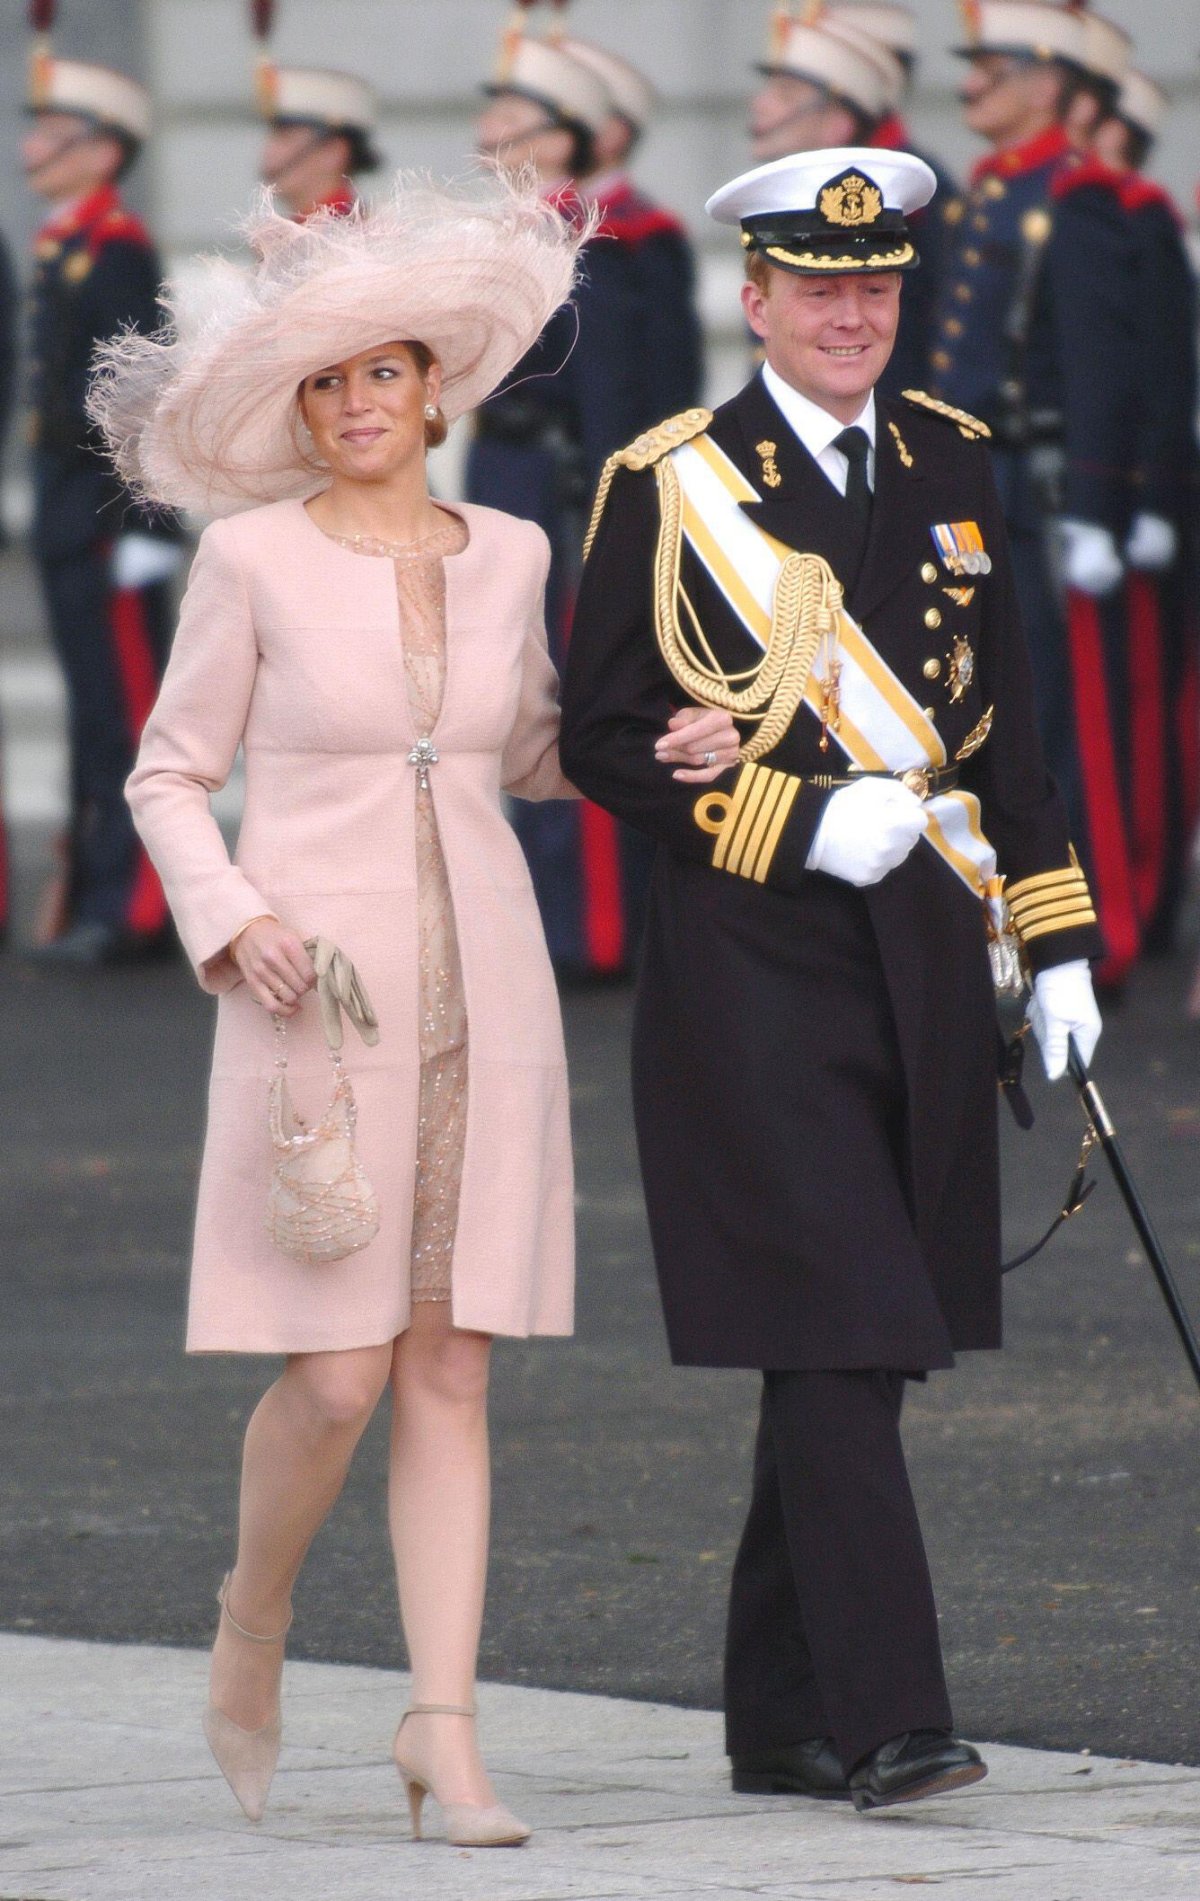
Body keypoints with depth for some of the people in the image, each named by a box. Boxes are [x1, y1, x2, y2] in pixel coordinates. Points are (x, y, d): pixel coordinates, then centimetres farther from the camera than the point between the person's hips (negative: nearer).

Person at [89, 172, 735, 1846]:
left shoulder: (506, 557, 8)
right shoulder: (255, 557, -3)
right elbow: (171, 778, 2)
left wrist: (657, 751, 5)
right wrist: (235, 923, -14)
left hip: (484, 999, 3)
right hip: (321, 999, -3)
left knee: (451, 1373, 0)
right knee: (339, 1377, -8)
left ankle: (446, 1730, -1)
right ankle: (252, 1620, 21)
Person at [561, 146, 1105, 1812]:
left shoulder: (952, 464, 11)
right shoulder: (669, 486, -5)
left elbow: (1003, 721, 16)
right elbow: (602, 739, -4)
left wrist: (1058, 938, 12)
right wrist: (802, 824, -15)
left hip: (921, 948, 5)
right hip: (753, 960, -5)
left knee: (864, 1343, 9)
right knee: (829, 1331, -12)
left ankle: (782, 1718, 18)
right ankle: (886, 1719, -14)